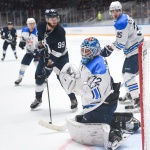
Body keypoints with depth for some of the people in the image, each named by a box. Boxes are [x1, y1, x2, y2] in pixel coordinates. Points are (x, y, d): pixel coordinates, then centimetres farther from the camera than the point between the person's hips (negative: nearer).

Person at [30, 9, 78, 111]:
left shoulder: (60, 31, -31)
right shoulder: (41, 26, -14)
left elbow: (59, 51, -31)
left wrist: (50, 62, -31)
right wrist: (41, 47, 6)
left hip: (60, 56, -5)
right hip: (46, 54, 6)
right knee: (39, 76, 7)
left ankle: (73, 100, 5)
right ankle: (38, 99, 27)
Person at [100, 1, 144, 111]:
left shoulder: (121, 23, -19)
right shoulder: (126, 18, 13)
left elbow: (120, 44, -19)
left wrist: (109, 48, -5)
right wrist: (111, 46, 17)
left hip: (135, 51, -10)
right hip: (136, 49, 10)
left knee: (128, 75, -14)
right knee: (125, 73, 21)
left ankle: (137, 102, -15)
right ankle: (129, 95, 38)